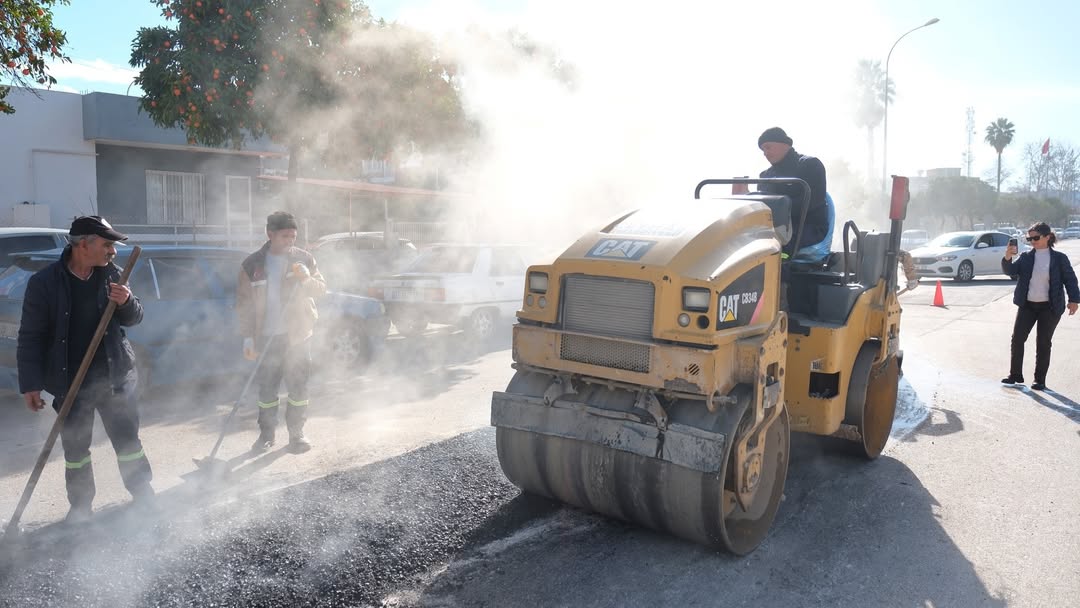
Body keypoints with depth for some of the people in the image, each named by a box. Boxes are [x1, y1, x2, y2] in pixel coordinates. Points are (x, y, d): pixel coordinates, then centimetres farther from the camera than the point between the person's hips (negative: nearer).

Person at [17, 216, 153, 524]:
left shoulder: (111, 274, -2)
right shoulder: (44, 282, -9)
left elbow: (134, 318, 6)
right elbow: (31, 337, -6)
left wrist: (126, 302, -17)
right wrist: (30, 384, -8)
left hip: (115, 377, 1)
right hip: (69, 382, -1)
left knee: (127, 439, 9)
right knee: (74, 448, 12)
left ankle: (143, 495, 23)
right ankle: (80, 505, 28)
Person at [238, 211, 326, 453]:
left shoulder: (304, 259, 2)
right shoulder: (252, 265, 1)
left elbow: (322, 289, 3)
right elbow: (244, 304, 4)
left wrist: (307, 279, -18)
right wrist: (248, 338, -1)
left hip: (296, 335, 0)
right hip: (266, 337, 0)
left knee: (298, 386, 4)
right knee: (266, 388, 7)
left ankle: (297, 433, 17)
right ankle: (267, 434, 21)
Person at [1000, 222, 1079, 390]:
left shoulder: (1059, 258, -2)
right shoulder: (1025, 257, 4)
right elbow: (1010, 271, -6)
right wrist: (1007, 258, -25)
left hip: (1049, 307, -3)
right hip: (1027, 305, 3)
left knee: (1043, 343, 2)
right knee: (1017, 339, 1)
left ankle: (1040, 380, 12)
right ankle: (1015, 375, 13)